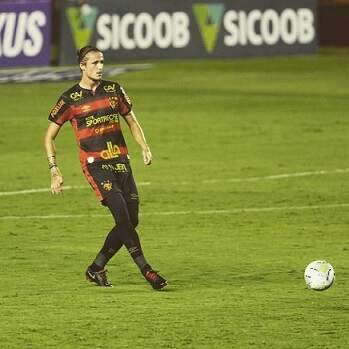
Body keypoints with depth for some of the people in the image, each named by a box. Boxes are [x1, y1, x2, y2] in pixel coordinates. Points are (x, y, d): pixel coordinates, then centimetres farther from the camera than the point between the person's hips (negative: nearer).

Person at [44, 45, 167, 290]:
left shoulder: (114, 90, 10)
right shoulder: (70, 99, -2)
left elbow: (132, 121, 21)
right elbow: (50, 136, 4)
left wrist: (144, 147, 3)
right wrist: (54, 171, -5)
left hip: (121, 162, 5)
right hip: (95, 165, -5)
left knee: (131, 221, 2)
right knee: (123, 217, -18)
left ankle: (96, 269, 16)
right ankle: (146, 270, -19)